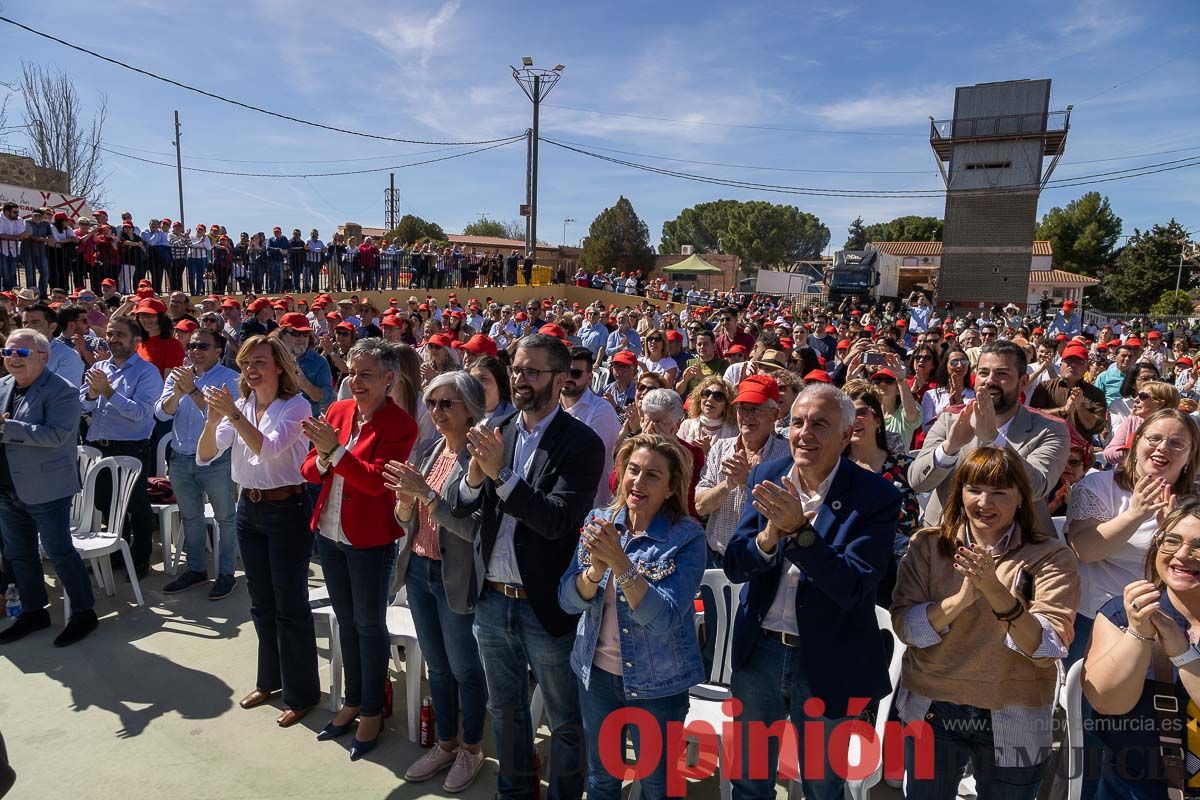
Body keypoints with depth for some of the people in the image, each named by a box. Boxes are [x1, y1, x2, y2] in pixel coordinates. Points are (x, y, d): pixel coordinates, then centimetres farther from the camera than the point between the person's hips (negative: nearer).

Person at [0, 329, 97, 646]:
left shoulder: (61, 390, -13)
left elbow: (56, 434, -24)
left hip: (46, 489, -8)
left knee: (59, 552, -2)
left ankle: (84, 612, 11)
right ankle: (33, 611, 32)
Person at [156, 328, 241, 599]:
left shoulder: (228, 378, -10)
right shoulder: (177, 376, 6)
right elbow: (162, 413, -3)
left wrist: (193, 390, -27)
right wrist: (177, 393, -21)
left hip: (216, 460, -6)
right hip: (181, 458, 6)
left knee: (225, 518, 5)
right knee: (190, 516, 17)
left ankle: (227, 572, 17)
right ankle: (196, 569, 31)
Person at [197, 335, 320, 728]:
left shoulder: (296, 406, -12)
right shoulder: (241, 405, 4)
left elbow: (269, 449, -26)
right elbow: (204, 456, -4)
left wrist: (234, 415, -32)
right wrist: (212, 420, -22)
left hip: (288, 509, -6)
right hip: (249, 508, 6)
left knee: (290, 605, 2)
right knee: (261, 601, 19)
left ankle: (301, 693, 18)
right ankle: (270, 679, 37)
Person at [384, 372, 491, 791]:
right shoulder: (425, 451, 3)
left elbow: (473, 527, -24)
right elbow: (406, 520, 8)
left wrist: (426, 493, -25)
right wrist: (405, 500, -13)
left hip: (457, 579, -6)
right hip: (419, 569, 7)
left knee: (465, 668, 12)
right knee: (436, 665, 21)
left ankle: (471, 748, 34)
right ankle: (445, 743, 40)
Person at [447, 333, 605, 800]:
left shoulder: (581, 443, -15)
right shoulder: (495, 432, 1)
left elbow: (558, 520, -25)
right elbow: (459, 507, -1)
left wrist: (501, 474, -31)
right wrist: (474, 476, -22)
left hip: (546, 605, -5)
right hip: (492, 599, 6)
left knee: (564, 720, 15)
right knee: (505, 709, 26)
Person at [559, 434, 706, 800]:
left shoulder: (687, 536, -17)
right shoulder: (599, 522, -5)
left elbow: (664, 618, -25)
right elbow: (569, 600, -7)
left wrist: (620, 562, -34)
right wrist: (596, 568, -26)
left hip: (657, 684, -3)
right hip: (596, 673, 4)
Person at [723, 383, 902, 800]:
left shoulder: (876, 496, -16)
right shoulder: (766, 477, -4)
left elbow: (854, 588, -24)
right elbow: (734, 566, -8)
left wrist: (799, 529, -35)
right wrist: (770, 534, -28)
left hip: (827, 663, -3)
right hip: (759, 651, 3)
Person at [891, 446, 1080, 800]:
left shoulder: (1050, 556, -7)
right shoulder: (928, 545, -4)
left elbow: (1049, 650, -18)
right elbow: (904, 627, -12)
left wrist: (996, 591, -33)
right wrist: (961, 598, -28)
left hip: (1013, 721, -1)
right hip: (931, 709, 1)